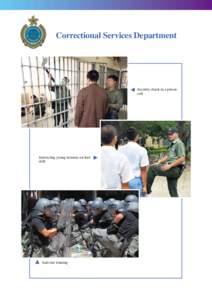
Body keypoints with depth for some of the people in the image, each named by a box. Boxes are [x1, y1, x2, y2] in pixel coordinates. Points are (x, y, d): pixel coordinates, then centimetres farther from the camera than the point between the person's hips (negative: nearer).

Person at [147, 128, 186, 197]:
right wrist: (158, 162, 7)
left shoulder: (179, 143, -8)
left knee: (152, 168, -18)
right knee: (173, 192, 11)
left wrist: (169, 166, -22)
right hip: (171, 169, 10)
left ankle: (147, 189, -13)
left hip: (175, 169, -10)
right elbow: (167, 156, 22)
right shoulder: (172, 144, 22)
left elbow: (182, 159, -17)